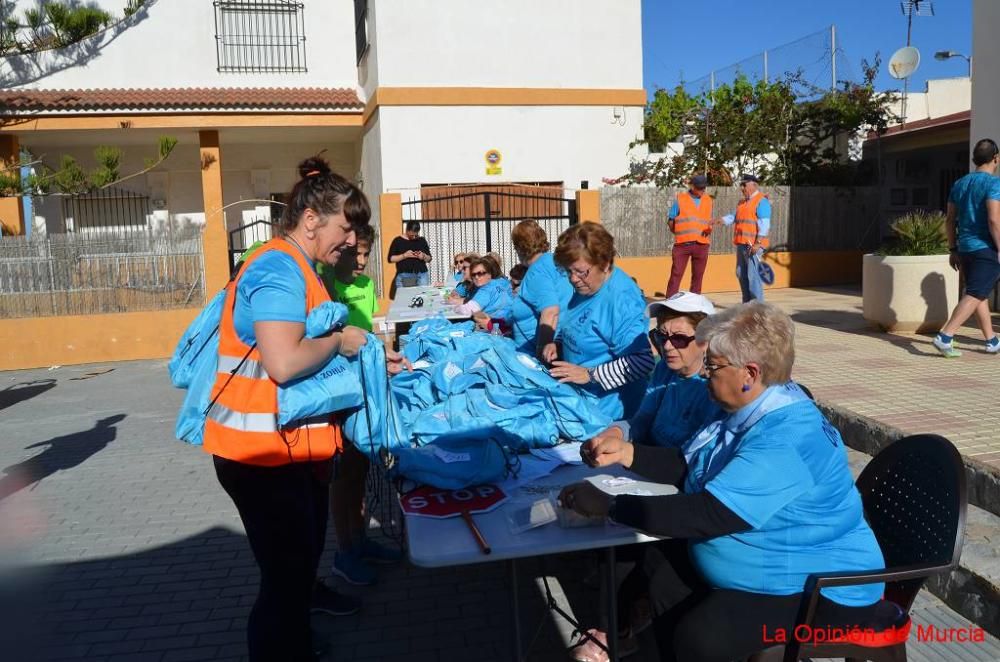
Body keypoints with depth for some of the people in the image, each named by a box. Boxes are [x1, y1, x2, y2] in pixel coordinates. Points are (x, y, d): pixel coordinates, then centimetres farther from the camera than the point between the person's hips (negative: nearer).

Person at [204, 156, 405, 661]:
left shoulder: (296, 269, 12)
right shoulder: (279, 269, -21)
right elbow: (284, 362, -34)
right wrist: (340, 340, -17)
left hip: (290, 446, 11)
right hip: (263, 451, -11)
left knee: (302, 550, 30)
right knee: (285, 575, 0)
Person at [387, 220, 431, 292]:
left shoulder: (422, 241, 10)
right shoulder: (398, 241, 2)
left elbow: (429, 258, 15)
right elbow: (391, 259, -1)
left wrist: (424, 256, -7)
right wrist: (404, 255, -13)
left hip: (421, 275, 2)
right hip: (404, 277, -2)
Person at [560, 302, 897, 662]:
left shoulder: (785, 440, -30)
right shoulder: (753, 411, 1)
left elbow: (706, 515, -35)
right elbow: (688, 468, 10)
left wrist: (608, 505, -30)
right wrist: (625, 452, -4)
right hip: (769, 566, 9)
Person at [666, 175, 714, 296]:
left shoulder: (708, 200, 13)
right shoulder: (680, 199, 3)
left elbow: (709, 221, 17)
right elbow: (671, 220, 7)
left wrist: (709, 229, -5)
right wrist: (678, 233, -2)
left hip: (702, 244, 3)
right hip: (682, 243, -3)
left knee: (698, 276, 7)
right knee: (676, 274, -6)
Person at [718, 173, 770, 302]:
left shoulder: (761, 201, -6)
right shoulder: (742, 202, 22)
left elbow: (764, 224, -14)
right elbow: (734, 216, 13)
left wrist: (758, 243, -22)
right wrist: (721, 220, -7)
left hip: (753, 245, -9)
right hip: (741, 244, 9)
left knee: (753, 276, -11)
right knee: (741, 274, 12)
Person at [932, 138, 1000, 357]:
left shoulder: (959, 184, 11)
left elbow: (950, 220, 12)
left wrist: (953, 250, 17)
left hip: (965, 248, 7)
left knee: (980, 294, 14)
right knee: (974, 296, -9)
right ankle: (944, 337, -19)